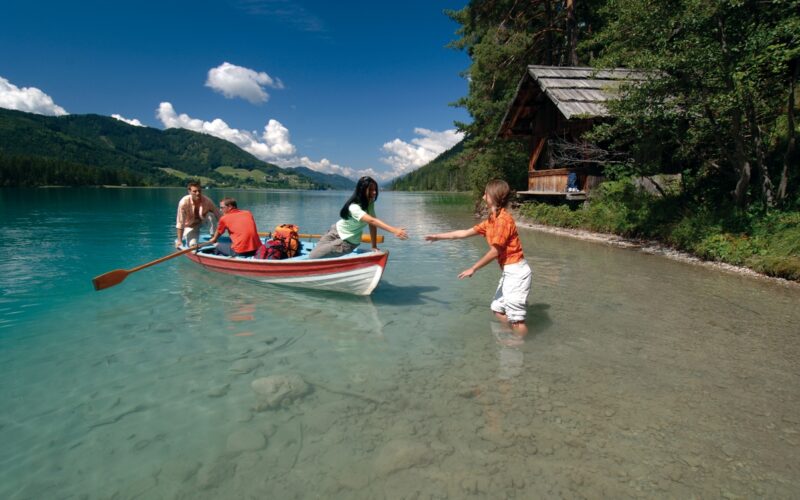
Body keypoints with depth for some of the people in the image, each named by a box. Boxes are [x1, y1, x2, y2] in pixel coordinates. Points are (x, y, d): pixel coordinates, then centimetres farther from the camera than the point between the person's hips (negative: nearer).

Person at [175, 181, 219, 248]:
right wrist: (179, 240, -26)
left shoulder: (207, 201, -26)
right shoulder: (184, 202, -29)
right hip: (190, 225, -1)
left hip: (203, 220, 1)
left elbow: (219, 216, -20)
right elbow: (180, 223, -26)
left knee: (211, 215, -31)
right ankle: (184, 237, 18)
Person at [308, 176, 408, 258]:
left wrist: (374, 246, -20)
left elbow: (372, 225, -14)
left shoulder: (370, 203, -15)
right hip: (335, 231, -2)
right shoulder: (354, 207, -34)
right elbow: (372, 221, -48)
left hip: (347, 243, 2)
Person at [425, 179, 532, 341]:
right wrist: (438, 236, 18)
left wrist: (473, 268, -11)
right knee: (498, 309, 18)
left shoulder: (503, 219, -19)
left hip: (516, 271, -10)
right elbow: (465, 233, 16)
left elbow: (495, 251, -19)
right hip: (508, 271, 10)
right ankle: (515, 337, 32)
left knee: (515, 316, -2)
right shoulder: (491, 220, 11)